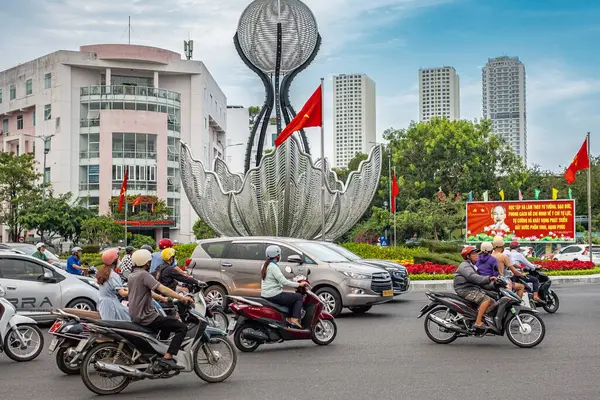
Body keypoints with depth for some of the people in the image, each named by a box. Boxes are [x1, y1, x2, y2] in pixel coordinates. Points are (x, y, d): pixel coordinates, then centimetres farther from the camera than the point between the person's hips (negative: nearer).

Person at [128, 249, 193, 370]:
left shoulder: (132, 276, 12)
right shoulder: (143, 274, -16)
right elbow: (162, 289, -26)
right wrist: (182, 298, -27)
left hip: (135, 316, 10)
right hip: (146, 317, -10)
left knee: (167, 324, 33)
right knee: (182, 327, -12)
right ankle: (167, 358, -20)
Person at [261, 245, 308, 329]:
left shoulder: (265, 265, 13)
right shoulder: (273, 266, -17)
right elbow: (284, 282, -23)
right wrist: (299, 284, -17)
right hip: (274, 296, -10)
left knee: (291, 297, 26)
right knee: (299, 297, -3)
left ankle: (289, 318, 20)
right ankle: (295, 319, -10)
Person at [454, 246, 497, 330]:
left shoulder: (472, 266, 24)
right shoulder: (465, 266, -9)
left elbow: (479, 281, 22)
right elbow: (473, 277, -27)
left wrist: (491, 286, 9)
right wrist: (488, 278, -34)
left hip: (473, 289, 10)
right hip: (466, 290, -10)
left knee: (492, 302, 3)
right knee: (486, 299, -26)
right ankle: (478, 322, -28)